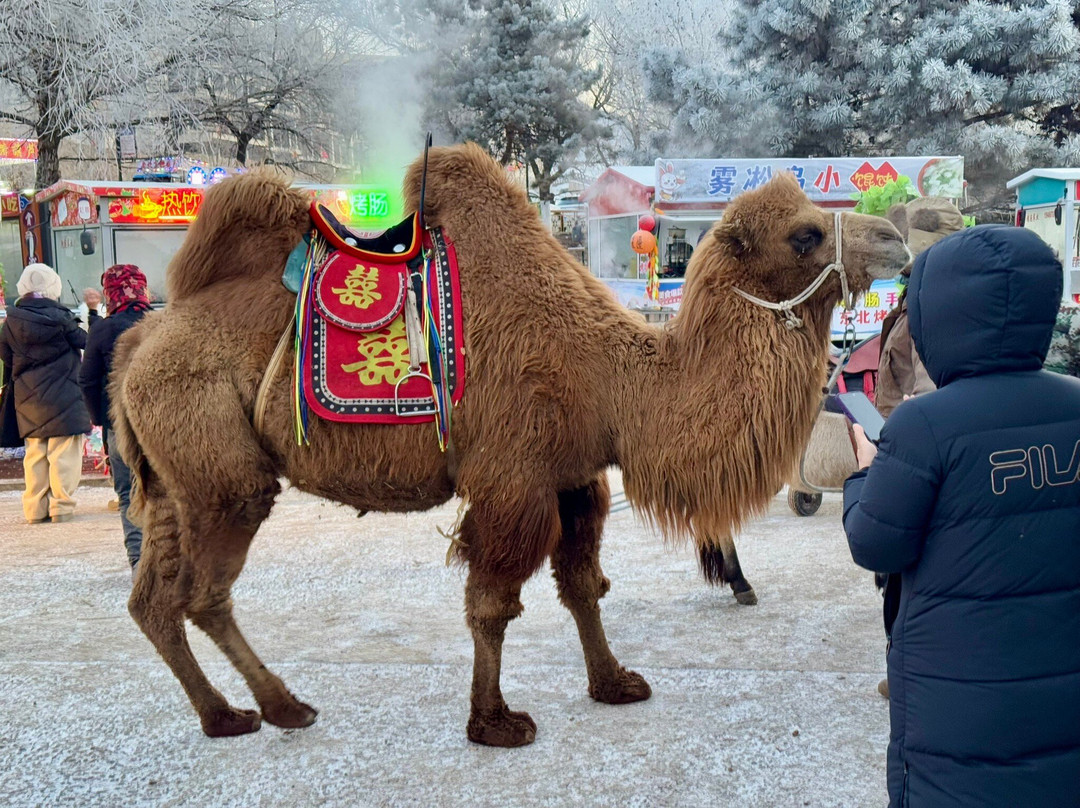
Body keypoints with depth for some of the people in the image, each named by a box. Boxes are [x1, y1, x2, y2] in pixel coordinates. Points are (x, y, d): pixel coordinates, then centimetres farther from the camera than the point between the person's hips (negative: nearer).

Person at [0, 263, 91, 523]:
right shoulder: (59, 318, -14)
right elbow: (84, 341, -3)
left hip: (27, 399, 5)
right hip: (62, 397, -5)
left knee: (34, 453, 12)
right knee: (64, 452, 1)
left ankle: (35, 508, 14)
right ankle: (61, 505, 1)